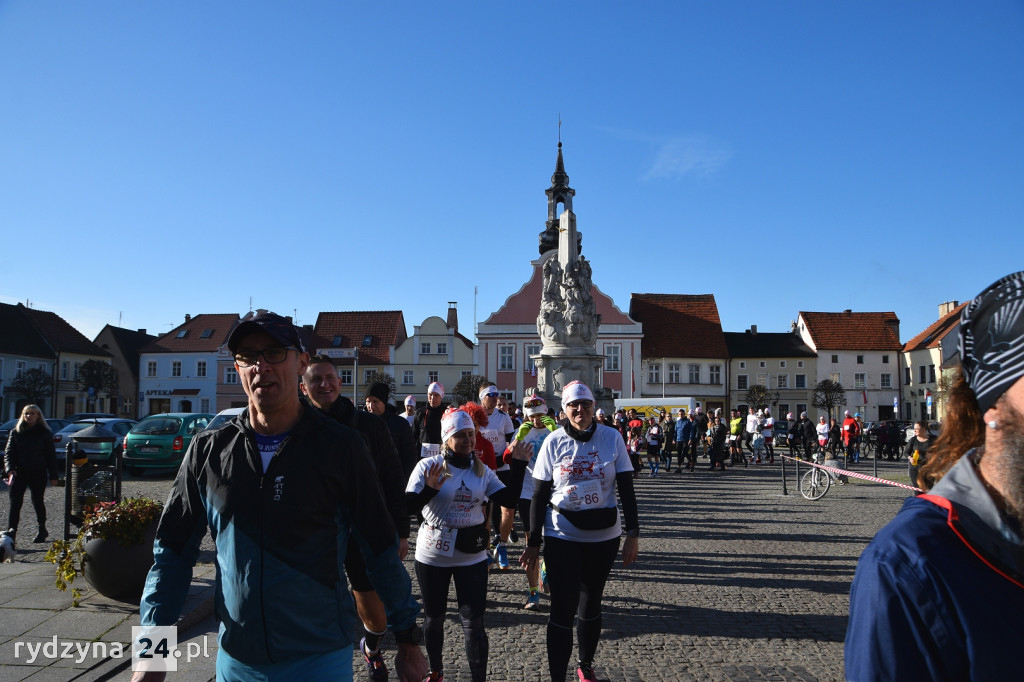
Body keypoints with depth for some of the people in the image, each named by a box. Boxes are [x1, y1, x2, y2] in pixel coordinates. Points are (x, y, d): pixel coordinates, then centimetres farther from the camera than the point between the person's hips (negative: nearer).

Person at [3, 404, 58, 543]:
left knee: (37, 501, 7)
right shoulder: (16, 432, 8)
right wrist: (10, 469, -14)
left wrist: (53, 476, -1)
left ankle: (42, 529, 21)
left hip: (38, 474, -2)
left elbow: (51, 455, 3)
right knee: (15, 502, -6)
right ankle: (11, 531, -6)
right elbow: (8, 452, 4)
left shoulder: (45, 433, 3)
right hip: (19, 473, 2)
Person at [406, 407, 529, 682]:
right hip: (432, 556, -1)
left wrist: (518, 466, -8)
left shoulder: (482, 471, 2)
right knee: (433, 617, 17)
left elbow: (509, 499, -3)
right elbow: (408, 506, -13)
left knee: (473, 623, -1)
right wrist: (429, 490, -30)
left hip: (472, 556, 1)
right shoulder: (428, 466, -10)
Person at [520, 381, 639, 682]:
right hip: (562, 537, -2)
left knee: (591, 603, 18)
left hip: (604, 536, 2)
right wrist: (534, 542, -1)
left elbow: (626, 489, 0)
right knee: (563, 608, -3)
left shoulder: (612, 438, -5)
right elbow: (539, 495, -1)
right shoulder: (554, 442, -6)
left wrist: (633, 533, -4)